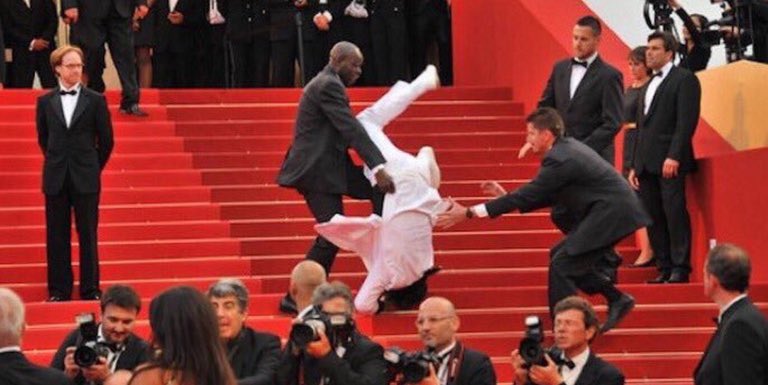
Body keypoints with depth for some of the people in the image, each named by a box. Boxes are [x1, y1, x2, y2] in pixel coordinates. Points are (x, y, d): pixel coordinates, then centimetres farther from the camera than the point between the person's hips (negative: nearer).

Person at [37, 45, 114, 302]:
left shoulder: (96, 101, 0)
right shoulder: (45, 102, 5)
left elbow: (106, 141, 5)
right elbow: (43, 138, 15)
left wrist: (92, 167, 8)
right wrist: (57, 164, 13)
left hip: (86, 179, -2)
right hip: (55, 179, 2)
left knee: (88, 235, 2)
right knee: (57, 237, 5)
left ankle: (90, 290, 9)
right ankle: (59, 290, 12)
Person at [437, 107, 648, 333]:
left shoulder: (559, 160, -19)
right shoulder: (567, 147, 11)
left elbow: (526, 196, -19)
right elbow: (550, 197, 17)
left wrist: (468, 213, -17)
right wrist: (506, 196, 11)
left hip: (613, 212, -10)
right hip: (609, 210, 10)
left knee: (562, 265, -9)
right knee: (562, 256, 16)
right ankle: (617, 299, 20)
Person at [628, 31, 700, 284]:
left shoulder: (684, 79, -2)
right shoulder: (648, 86, 23)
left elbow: (687, 120, -12)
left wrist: (674, 156, -20)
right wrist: (635, 166, 17)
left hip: (669, 161, -8)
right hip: (646, 164, 8)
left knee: (674, 213, -9)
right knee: (653, 218, 4)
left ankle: (680, 269, -7)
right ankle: (664, 268, 7)